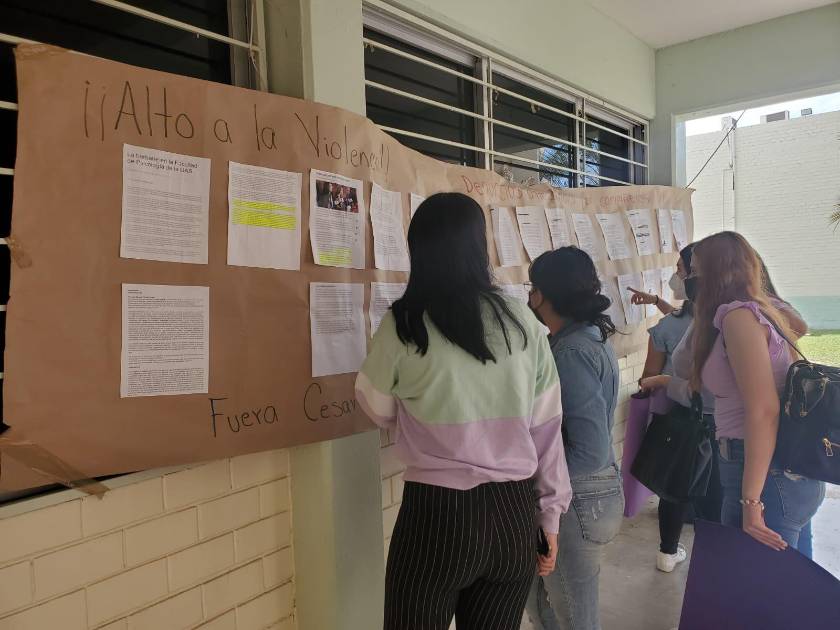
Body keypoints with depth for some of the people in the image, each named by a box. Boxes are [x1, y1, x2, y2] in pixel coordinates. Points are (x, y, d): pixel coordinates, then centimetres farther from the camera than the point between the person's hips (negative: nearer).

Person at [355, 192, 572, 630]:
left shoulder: (404, 325, -11)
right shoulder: (523, 322, -3)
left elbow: (381, 411, 6)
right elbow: (547, 427, 2)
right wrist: (550, 515, 12)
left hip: (437, 512, -3)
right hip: (515, 513, 4)